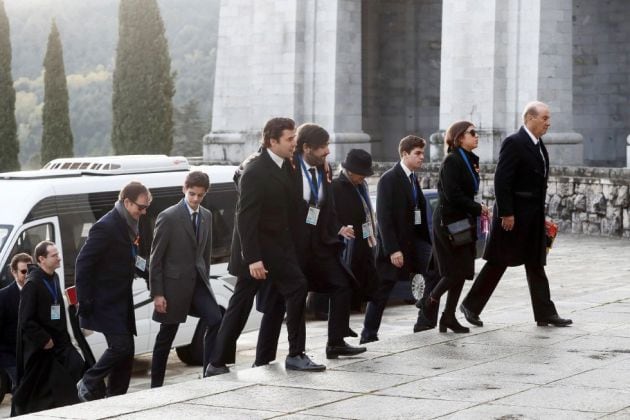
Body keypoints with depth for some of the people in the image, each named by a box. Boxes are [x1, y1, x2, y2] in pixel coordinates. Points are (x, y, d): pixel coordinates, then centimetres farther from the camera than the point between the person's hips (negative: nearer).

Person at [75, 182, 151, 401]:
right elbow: (83, 262, -18)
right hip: (106, 303, -9)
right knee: (121, 346, -14)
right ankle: (89, 384, 4)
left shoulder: (129, 226, 11)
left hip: (122, 301, 9)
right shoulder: (106, 227, -17)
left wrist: (145, 268, 3)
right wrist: (85, 302, -19)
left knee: (126, 351, 8)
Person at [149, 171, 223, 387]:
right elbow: (156, 258, -10)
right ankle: (156, 386, 15)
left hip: (198, 281, 5)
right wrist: (157, 293, -13)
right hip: (175, 283, -5)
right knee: (166, 336, 4)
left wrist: (205, 280, 10)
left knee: (215, 320, -12)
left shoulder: (206, 216, 8)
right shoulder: (168, 217, -11)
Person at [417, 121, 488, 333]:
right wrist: (478, 208, -13)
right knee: (455, 271, -8)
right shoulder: (451, 161, -14)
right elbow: (452, 195, -21)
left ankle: (449, 316, 13)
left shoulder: (470, 161, 13)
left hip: (463, 221, 9)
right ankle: (430, 303, 11)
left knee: (462, 271, 7)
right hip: (448, 222, -9)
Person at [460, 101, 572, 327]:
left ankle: (545, 314, 11)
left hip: (534, 219, 9)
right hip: (513, 216, -9)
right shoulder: (513, 143, -15)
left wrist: (541, 214, 14)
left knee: (536, 266, 9)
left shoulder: (539, 146, 13)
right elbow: (501, 180, -19)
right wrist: (506, 213, -21)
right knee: (498, 263, -1)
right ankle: (471, 306, 10)